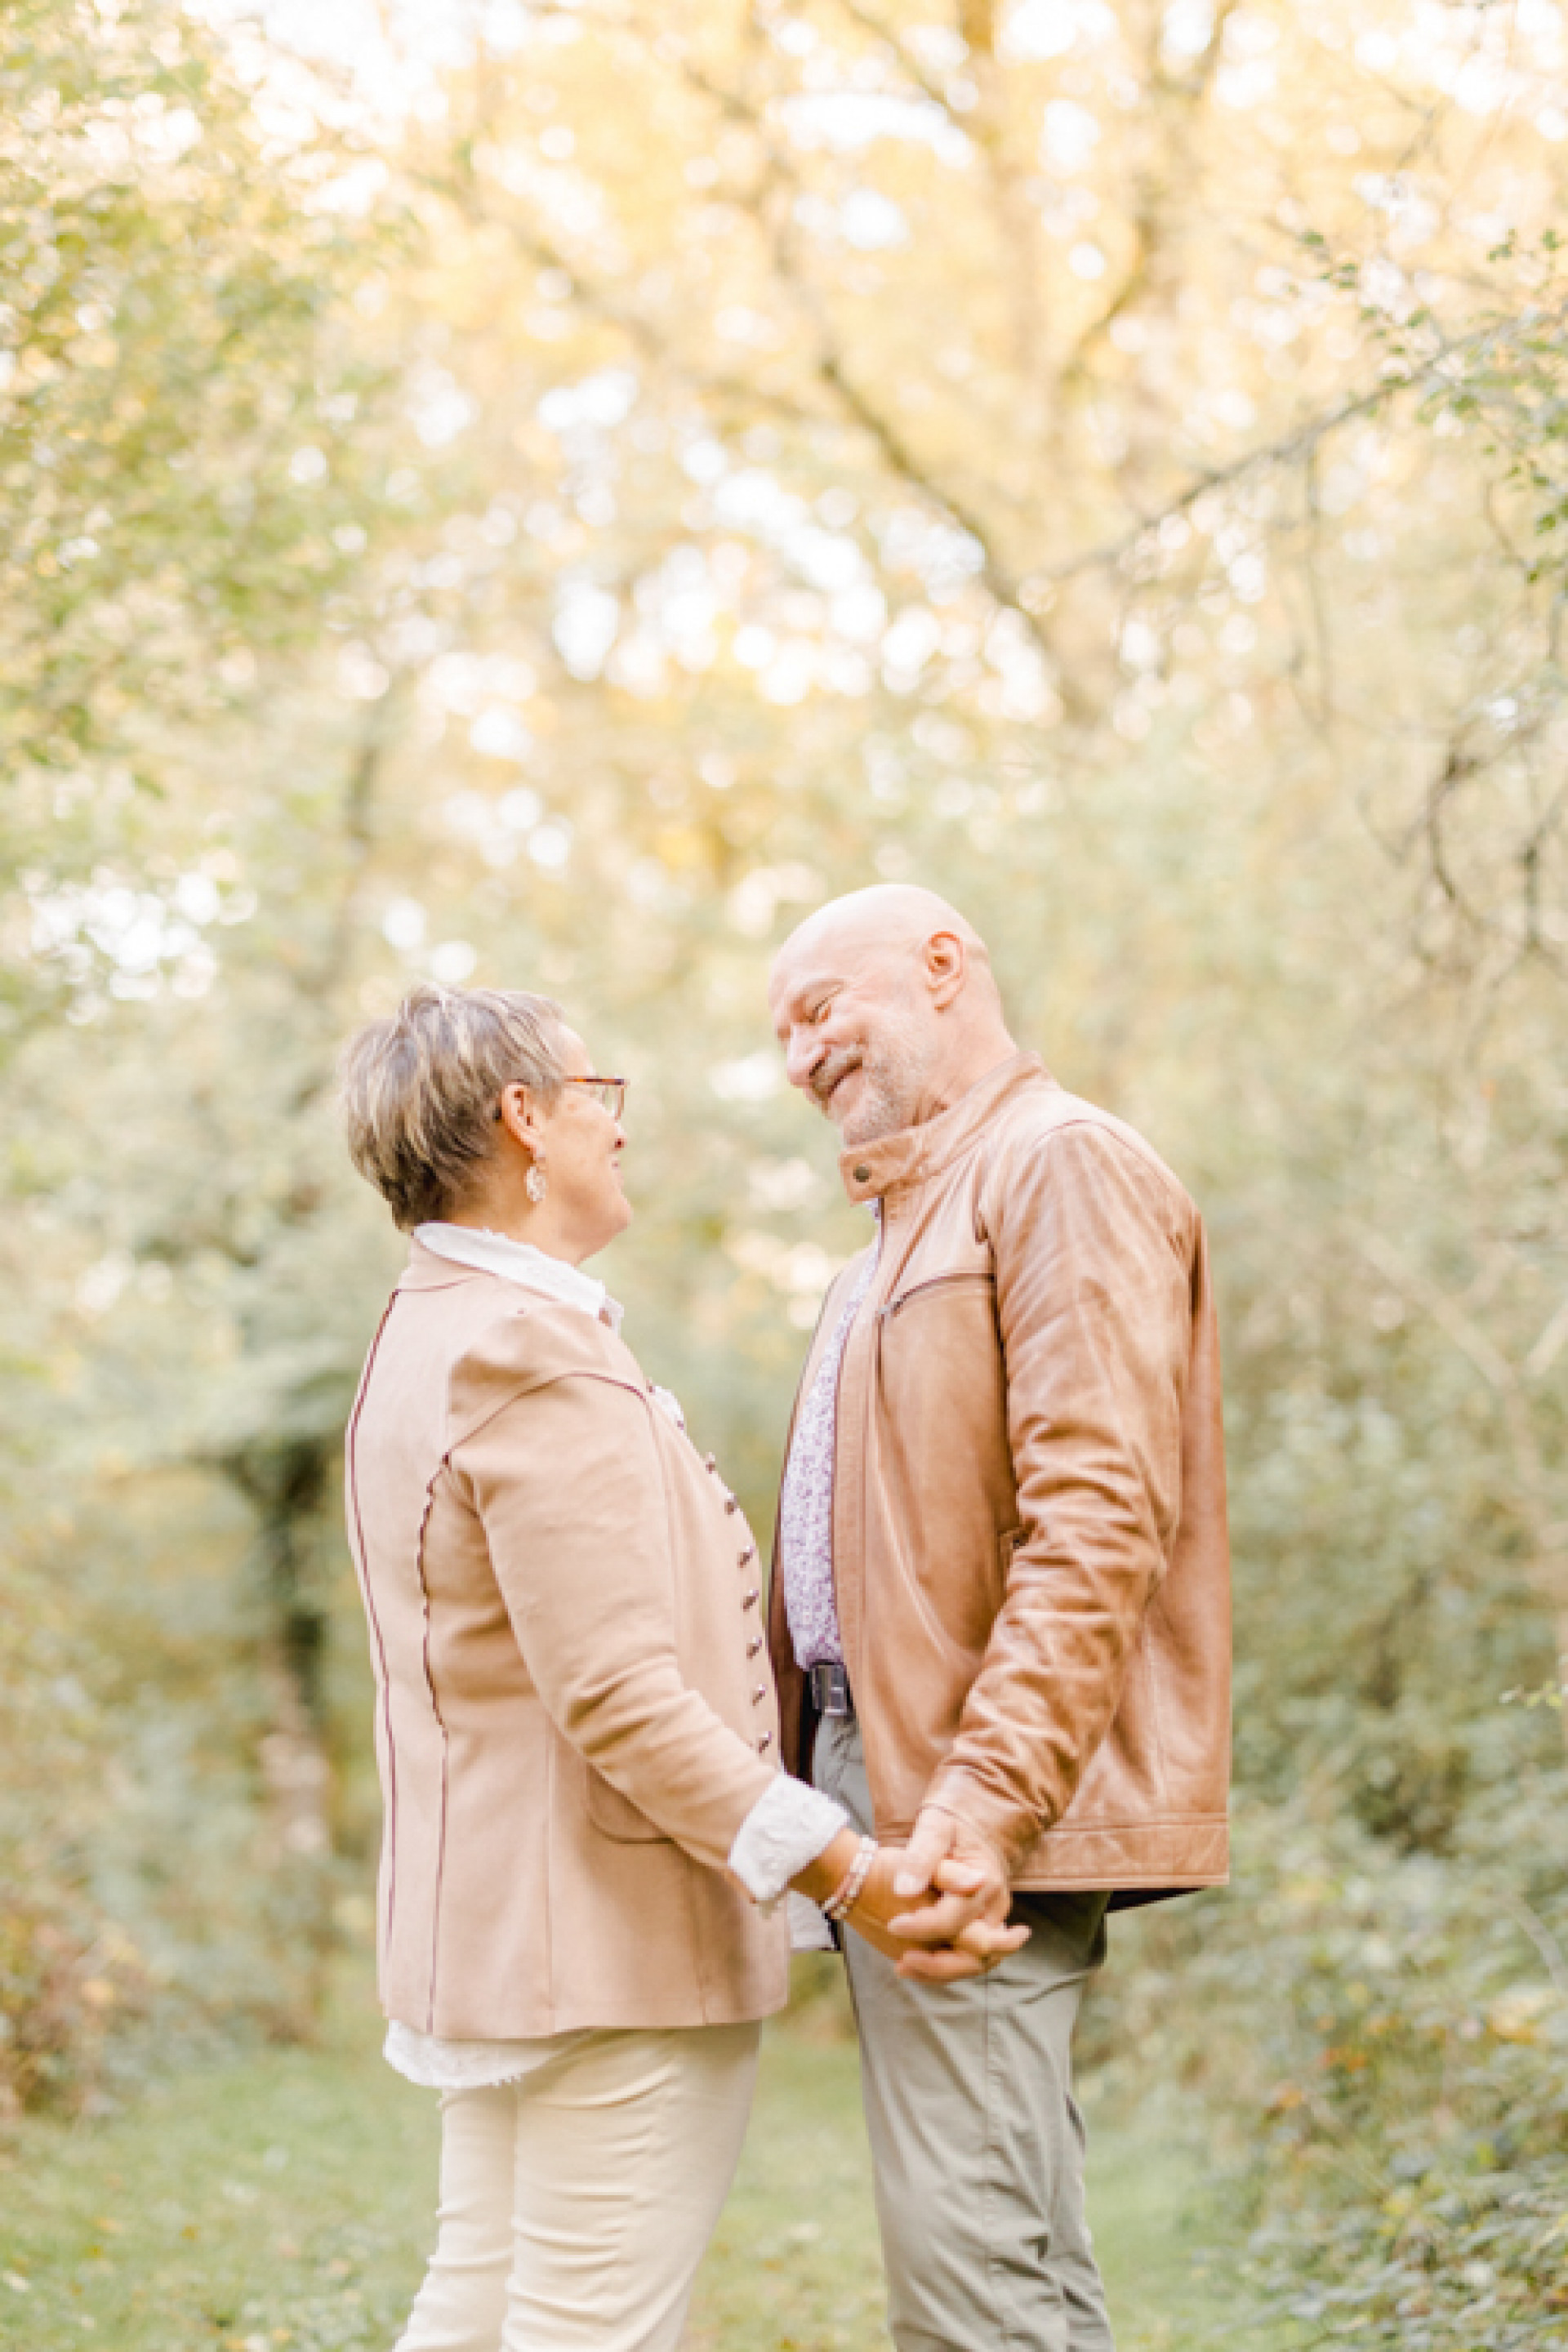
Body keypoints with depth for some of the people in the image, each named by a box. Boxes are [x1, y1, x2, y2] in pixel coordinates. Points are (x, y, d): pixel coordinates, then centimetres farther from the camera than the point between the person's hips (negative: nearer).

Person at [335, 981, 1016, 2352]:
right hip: (612, 1943, -11)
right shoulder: (539, 1352, -18)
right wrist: (850, 1873, -22)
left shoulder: (428, 1339, 17)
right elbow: (617, 1697, -24)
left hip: (489, 1931, 11)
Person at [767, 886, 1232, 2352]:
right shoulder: (911, 1215, 24)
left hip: (980, 1825, -10)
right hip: (884, 1797, 10)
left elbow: (1099, 1518, -19)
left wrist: (985, 1795, -27)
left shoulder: (1063, 1167, -8)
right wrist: (816, 1789, 15)